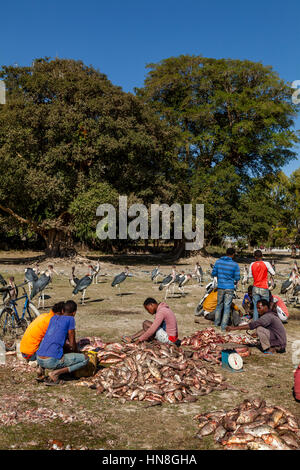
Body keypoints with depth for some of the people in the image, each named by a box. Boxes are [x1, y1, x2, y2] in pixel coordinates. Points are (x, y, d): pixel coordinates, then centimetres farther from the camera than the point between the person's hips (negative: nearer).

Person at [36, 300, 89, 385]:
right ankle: (55, 373, -8)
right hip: (52, 360, -7)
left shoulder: (54, 317, 18)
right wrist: (77, 353, 22)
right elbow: (72, 344, 3)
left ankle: (41, 368, 13)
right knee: (85, 359, 1)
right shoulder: (70, 319, 0)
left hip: (39, 359, 7)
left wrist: (68, 347, 38)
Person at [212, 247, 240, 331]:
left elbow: (213, 273, 3)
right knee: (227, 306, 3)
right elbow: (237, 278, -5)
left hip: (220, 287, 3)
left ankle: (216, 322, 30)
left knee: (219, 305, 19)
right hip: (229, 288, -3)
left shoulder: (218, 262, -2)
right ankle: (223, 326, 5)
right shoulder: (235, 265, -10)